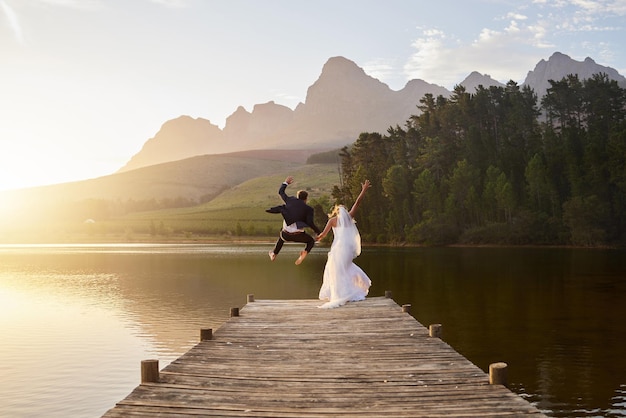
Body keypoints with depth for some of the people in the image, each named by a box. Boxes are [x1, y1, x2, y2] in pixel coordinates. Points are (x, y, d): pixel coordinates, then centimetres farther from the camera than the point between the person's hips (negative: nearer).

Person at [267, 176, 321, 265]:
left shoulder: (291, 200, 7)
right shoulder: (309, 209, -2)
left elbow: (281, 192, 22)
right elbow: (310, 223, -13)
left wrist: (286, 182, 35)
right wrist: (317, 231, 0)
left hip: (286, 234, 3)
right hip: (298, 235, -3)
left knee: (281, 237, 40)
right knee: (311, 241, 26)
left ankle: (274, 255, 52)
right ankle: (305, 252, -4)